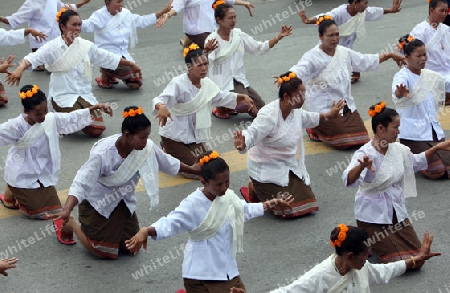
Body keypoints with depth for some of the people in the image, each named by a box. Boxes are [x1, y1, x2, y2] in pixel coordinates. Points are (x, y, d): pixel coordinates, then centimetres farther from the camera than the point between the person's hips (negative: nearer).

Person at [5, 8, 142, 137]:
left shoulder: (86, 46, 5)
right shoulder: (53, 47, -9)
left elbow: (109, 58, 16)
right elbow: (32, 58, -22)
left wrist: (130, 64, 21)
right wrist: (19, 69, -42)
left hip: (85, 94, 5)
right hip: (63, 96, -5)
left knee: (97, 130, -11)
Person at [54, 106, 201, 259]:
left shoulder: (147, 148, -19)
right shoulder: (102, 154, -36)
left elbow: (167, 163, 2)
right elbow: (81, 184, -38)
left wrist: (191, 169, 16)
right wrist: (67, 210, -52)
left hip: (124, 203, 6)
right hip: (97, 204, -6)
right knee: (102, 252, -2)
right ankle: (70, 224, 22)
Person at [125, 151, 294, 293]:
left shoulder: (228, 197, 2)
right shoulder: (193, 204, -20)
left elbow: (246, 210, 22)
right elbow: (170, 224, -29)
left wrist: (272, 204, 23)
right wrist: (147, 231, -46)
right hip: (201, 274, -7)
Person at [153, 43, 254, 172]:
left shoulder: (206, 83, -2)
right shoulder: (178, 84, -24)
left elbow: (220, 97, 15)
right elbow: (162, 99, -38)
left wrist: (242, 97, 4)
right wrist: (161, 107, -62)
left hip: (194, 136, 8)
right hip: (174, 136, -7)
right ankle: (167, 153, 13)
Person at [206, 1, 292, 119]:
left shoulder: (238, 35, 5)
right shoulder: (213, 39, -13)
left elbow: (259, 48, 10)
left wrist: (279, 37, 0)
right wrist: (207, 52, -50)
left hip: (240, 81, 7)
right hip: (223, 84, -7)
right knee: (251, 108, -20)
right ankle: (221, 107, 3)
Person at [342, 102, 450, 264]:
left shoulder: (398, 149, -1)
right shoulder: (365, 154, -24)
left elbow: (417, 162, 20)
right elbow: (349, 180, -42)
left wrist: (437, 148, 10)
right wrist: (361, 166, -62)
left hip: (396, 211, 7)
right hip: (373, 215, -7)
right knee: (399, 260, -8)